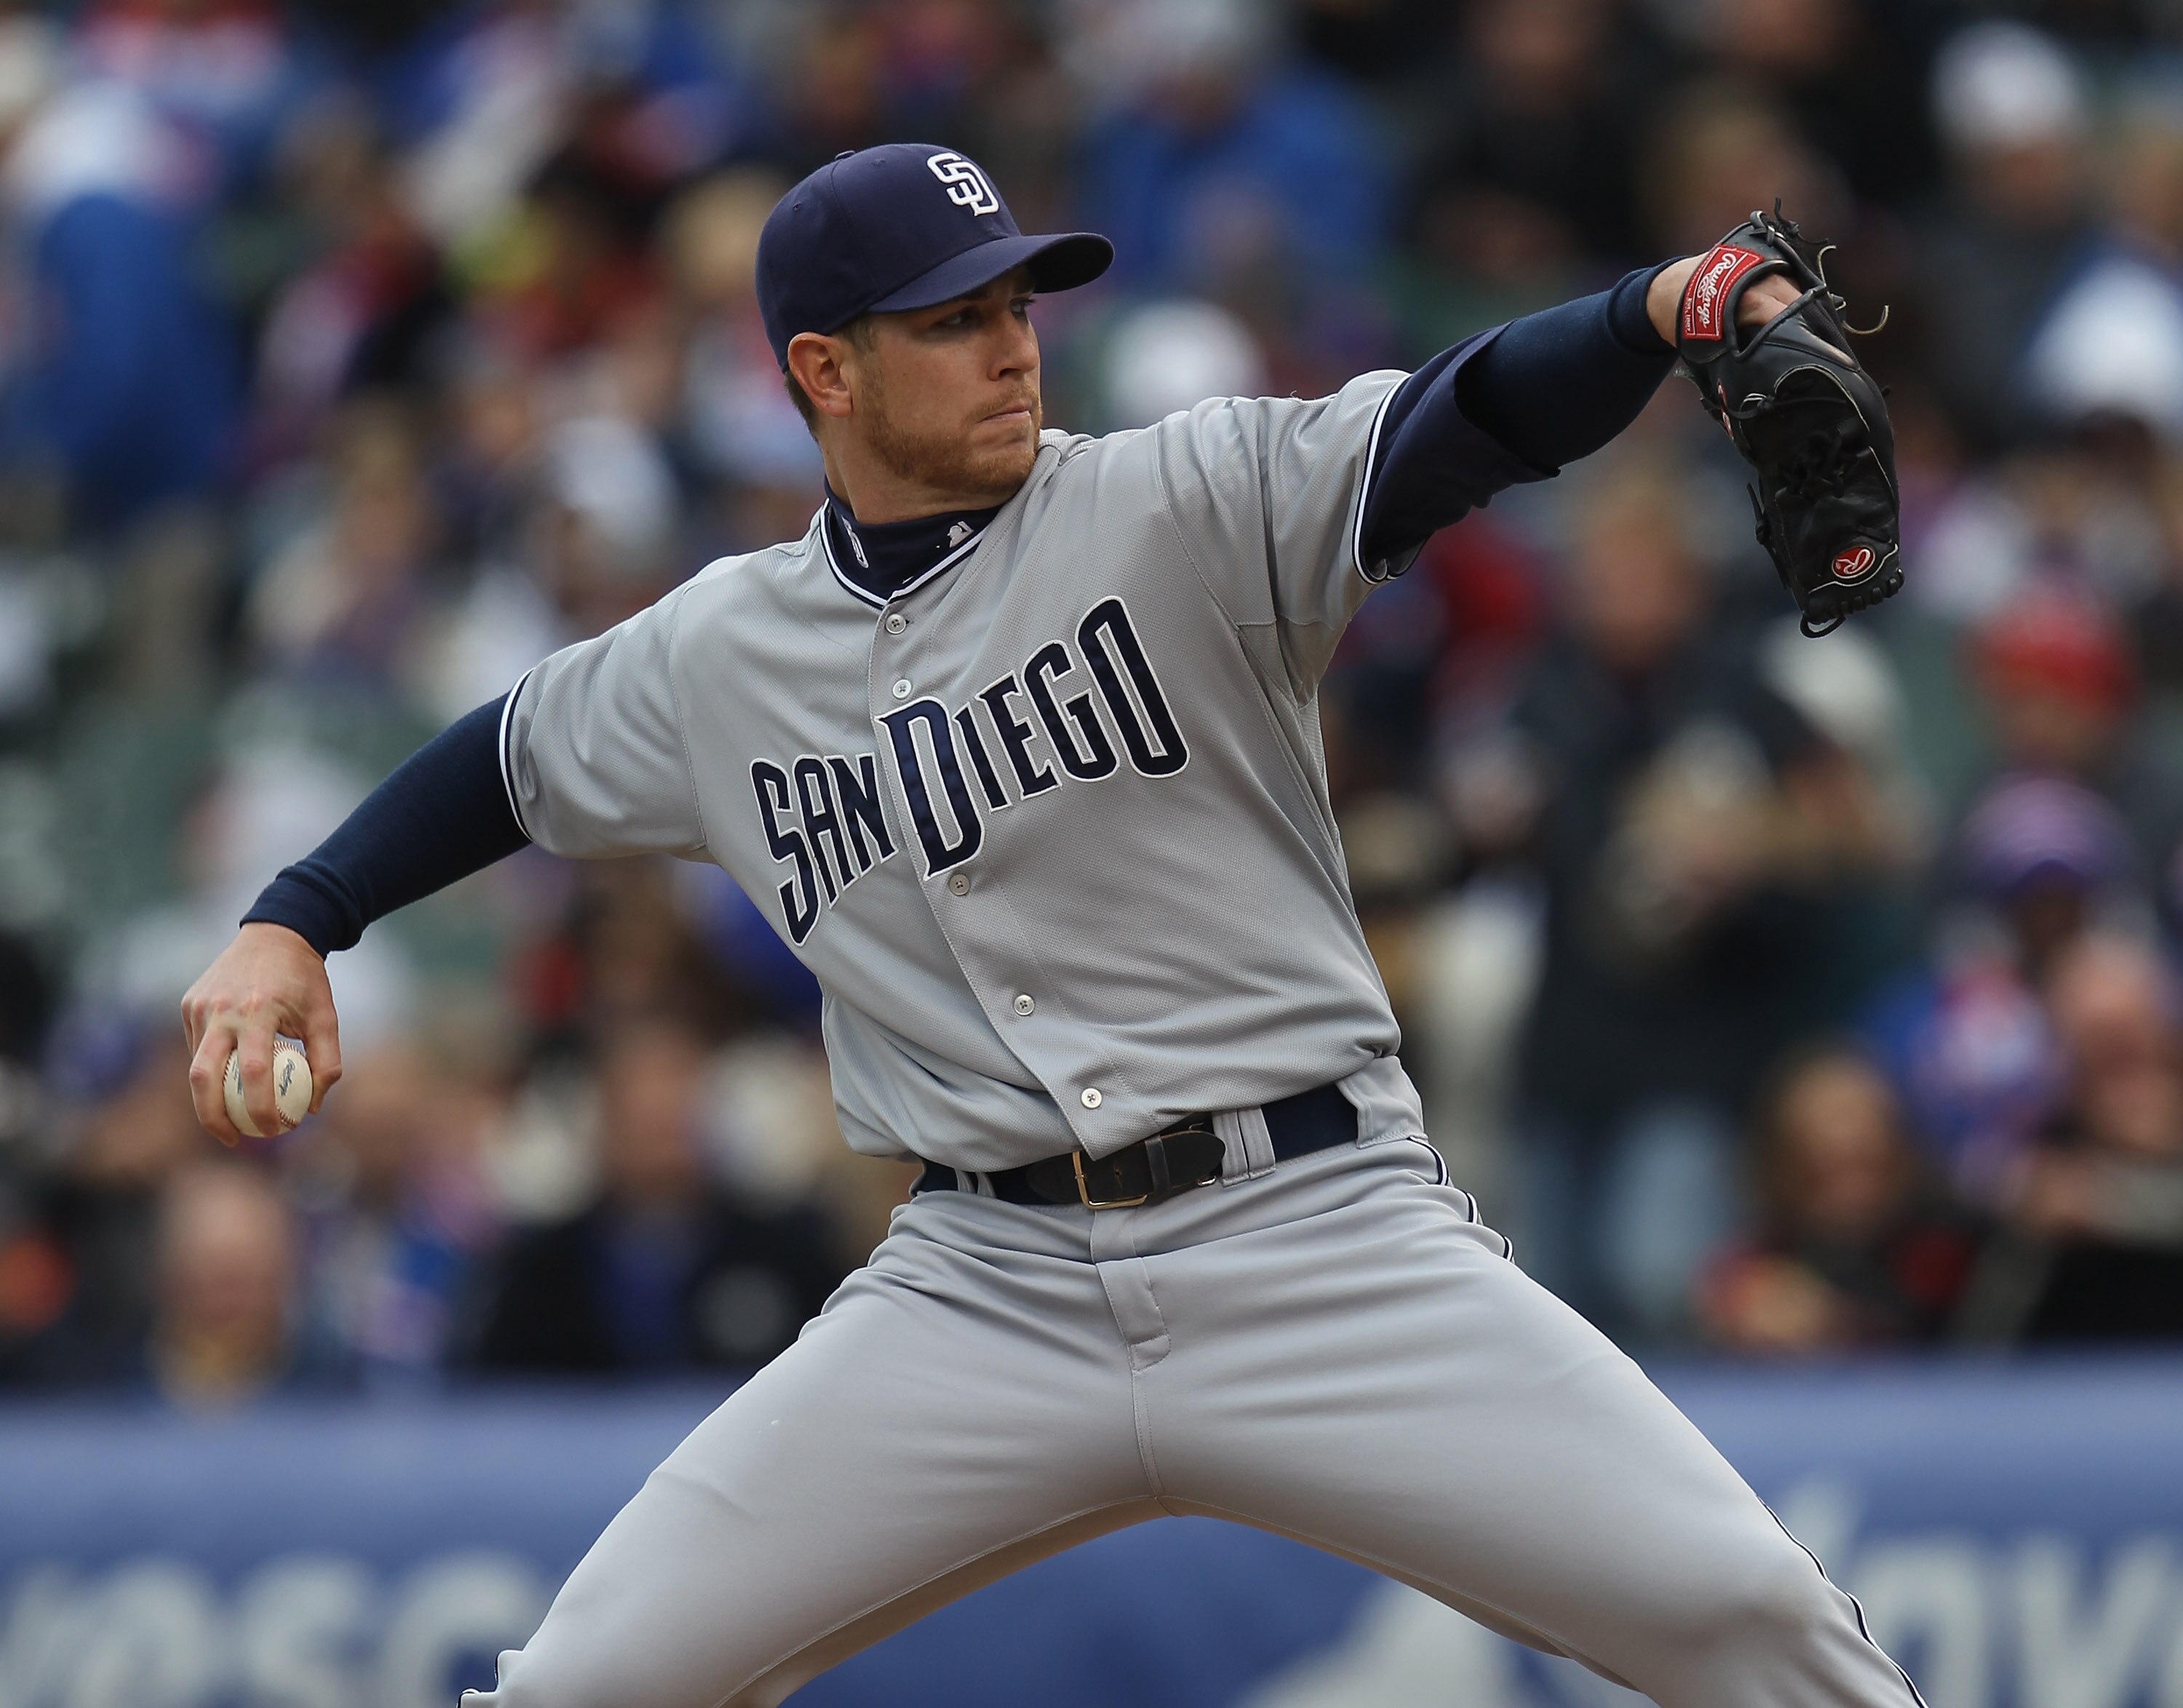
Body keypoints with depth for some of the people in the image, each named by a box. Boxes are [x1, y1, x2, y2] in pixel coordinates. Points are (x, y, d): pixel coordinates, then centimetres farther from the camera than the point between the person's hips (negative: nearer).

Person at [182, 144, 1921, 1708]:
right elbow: (511, 759, 27)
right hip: (988, 1298, 3)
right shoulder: (718, 657, 8)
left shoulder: (1183, 507, -3)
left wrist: (1666, 308, -37)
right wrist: (289, 928, 16)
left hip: (1321, 1240, -2)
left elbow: (1451, 429, -18)